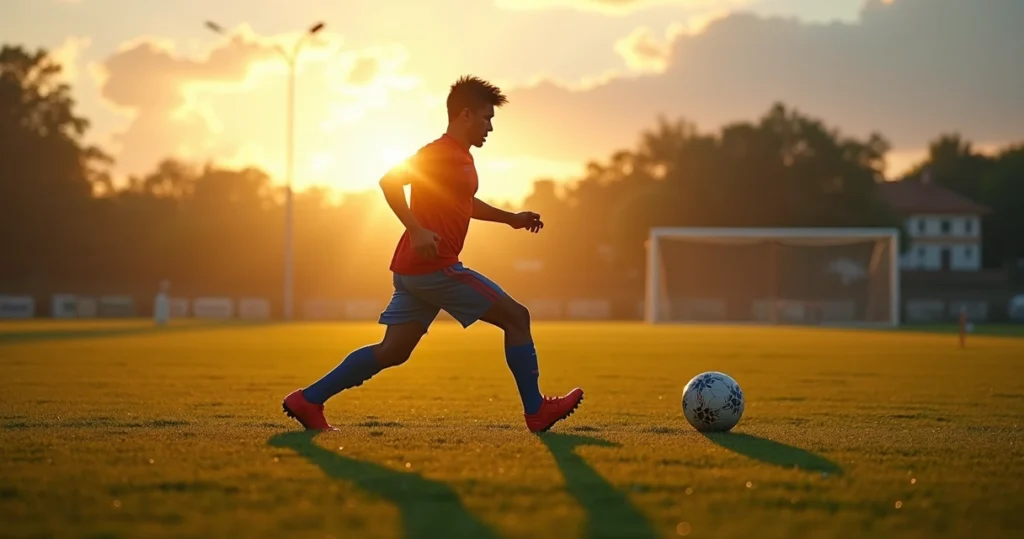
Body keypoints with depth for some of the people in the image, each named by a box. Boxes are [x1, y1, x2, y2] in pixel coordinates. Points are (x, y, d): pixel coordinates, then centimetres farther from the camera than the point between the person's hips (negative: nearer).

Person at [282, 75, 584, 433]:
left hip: (414, 269, 10)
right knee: (516, 317, -3)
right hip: (433, 266, -10)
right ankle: (536, 412, 3)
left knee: (393, 352, 9)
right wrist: (416, 231, -28)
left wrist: (510, 218, 32)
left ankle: (308, 400, 8)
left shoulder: (461, 156, 19)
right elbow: (390, 181, -21)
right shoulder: (441, 152, -11)